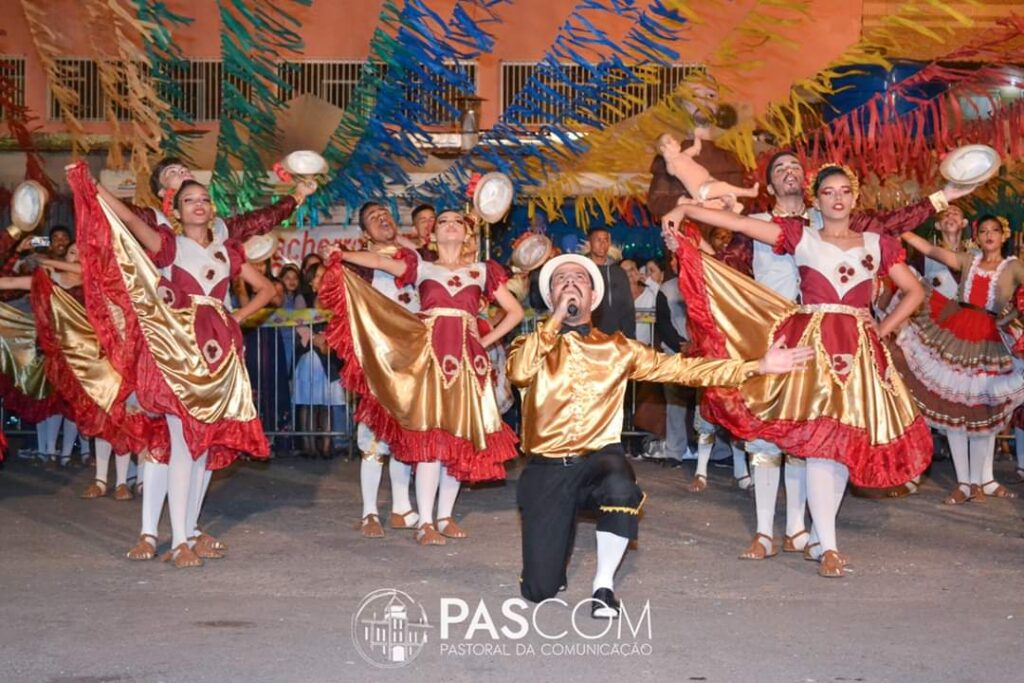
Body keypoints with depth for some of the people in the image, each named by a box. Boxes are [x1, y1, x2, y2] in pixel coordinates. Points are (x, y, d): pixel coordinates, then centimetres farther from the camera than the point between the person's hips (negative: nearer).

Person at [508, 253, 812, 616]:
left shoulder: (616, 348, 8)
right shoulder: (533, 343, 6)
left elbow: (679, 368, 5)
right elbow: (519, 372, -17)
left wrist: (755, 366, -1)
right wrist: (556, 319, -11)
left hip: (598, 459, 0)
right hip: (546, 469, 0)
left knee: (620, 487, -39)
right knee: (540, 589, -8)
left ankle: (604, 585, -16)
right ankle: (560, 532, 27)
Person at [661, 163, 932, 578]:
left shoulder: (877, 245, 12)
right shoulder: (800, 236, 6)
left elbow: (914, 292, 17)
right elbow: (739, 223, -1)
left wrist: (882, 330, 6)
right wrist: (684, 210, -9)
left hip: (860, 352, 3)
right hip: (813, 345, -3)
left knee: (847, 443, 2)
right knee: (820, 441, -12)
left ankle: (819, 539, 11)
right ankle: (828, 546, -10)